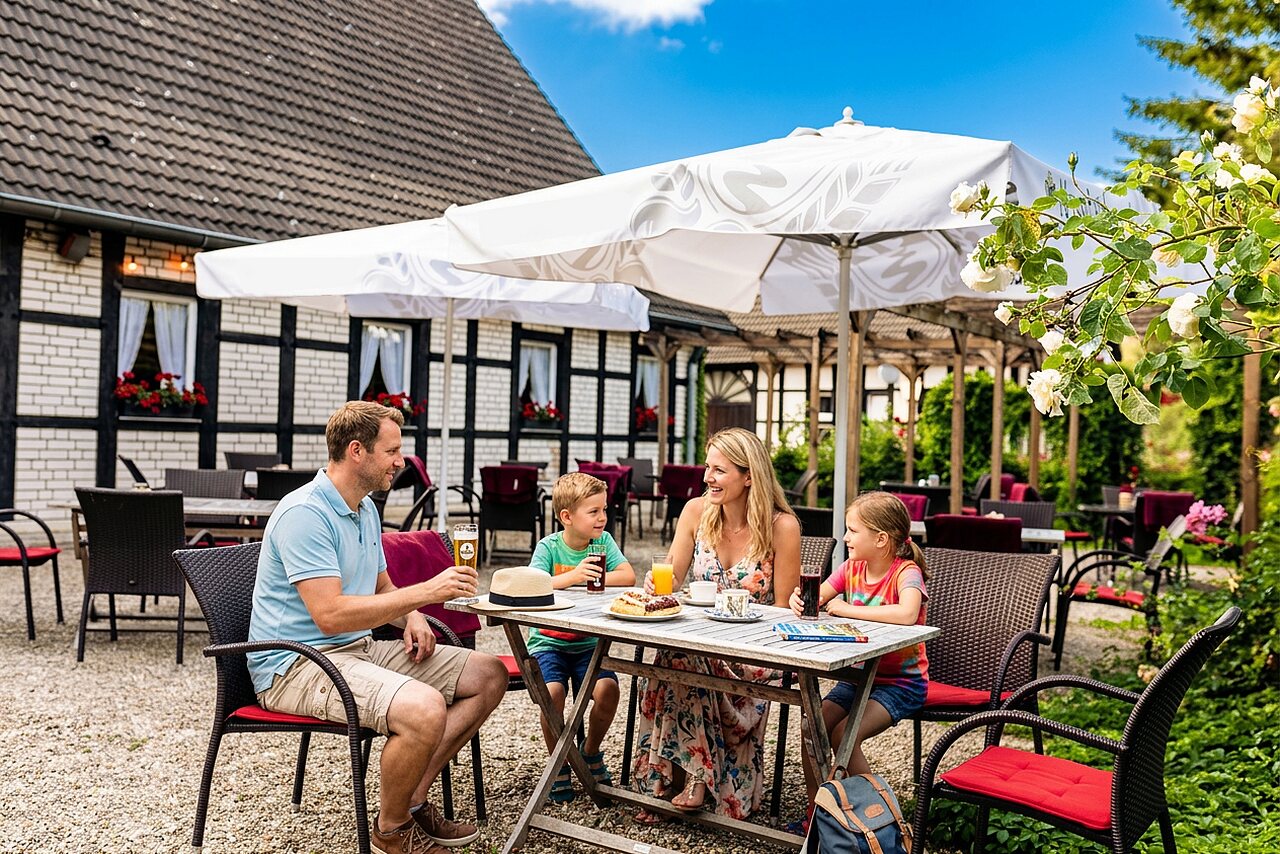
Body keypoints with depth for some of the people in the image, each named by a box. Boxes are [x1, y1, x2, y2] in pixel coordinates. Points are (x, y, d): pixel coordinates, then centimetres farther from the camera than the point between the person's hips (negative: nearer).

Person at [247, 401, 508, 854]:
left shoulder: (365, 508, 12)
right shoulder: (304, 514, -18)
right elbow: (330, 614, -27)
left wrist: (412, 618, 2)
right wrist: (424, 592, -24)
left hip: (359, 647, 10)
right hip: (295, 664, -10)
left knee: (490, 675, 1)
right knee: (423, 709, -34)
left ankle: (411, 800, 4)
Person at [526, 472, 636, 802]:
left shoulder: (603, 541, 2)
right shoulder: (548, 547, -6)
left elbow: (629, 576, -8)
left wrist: (595, 578, -20)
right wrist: (572, 577, -30)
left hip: (588, 643, 2)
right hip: (548, 642, -2)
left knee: (607, 688, -22)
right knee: (553, 691, -27)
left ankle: (591, 751, 10)